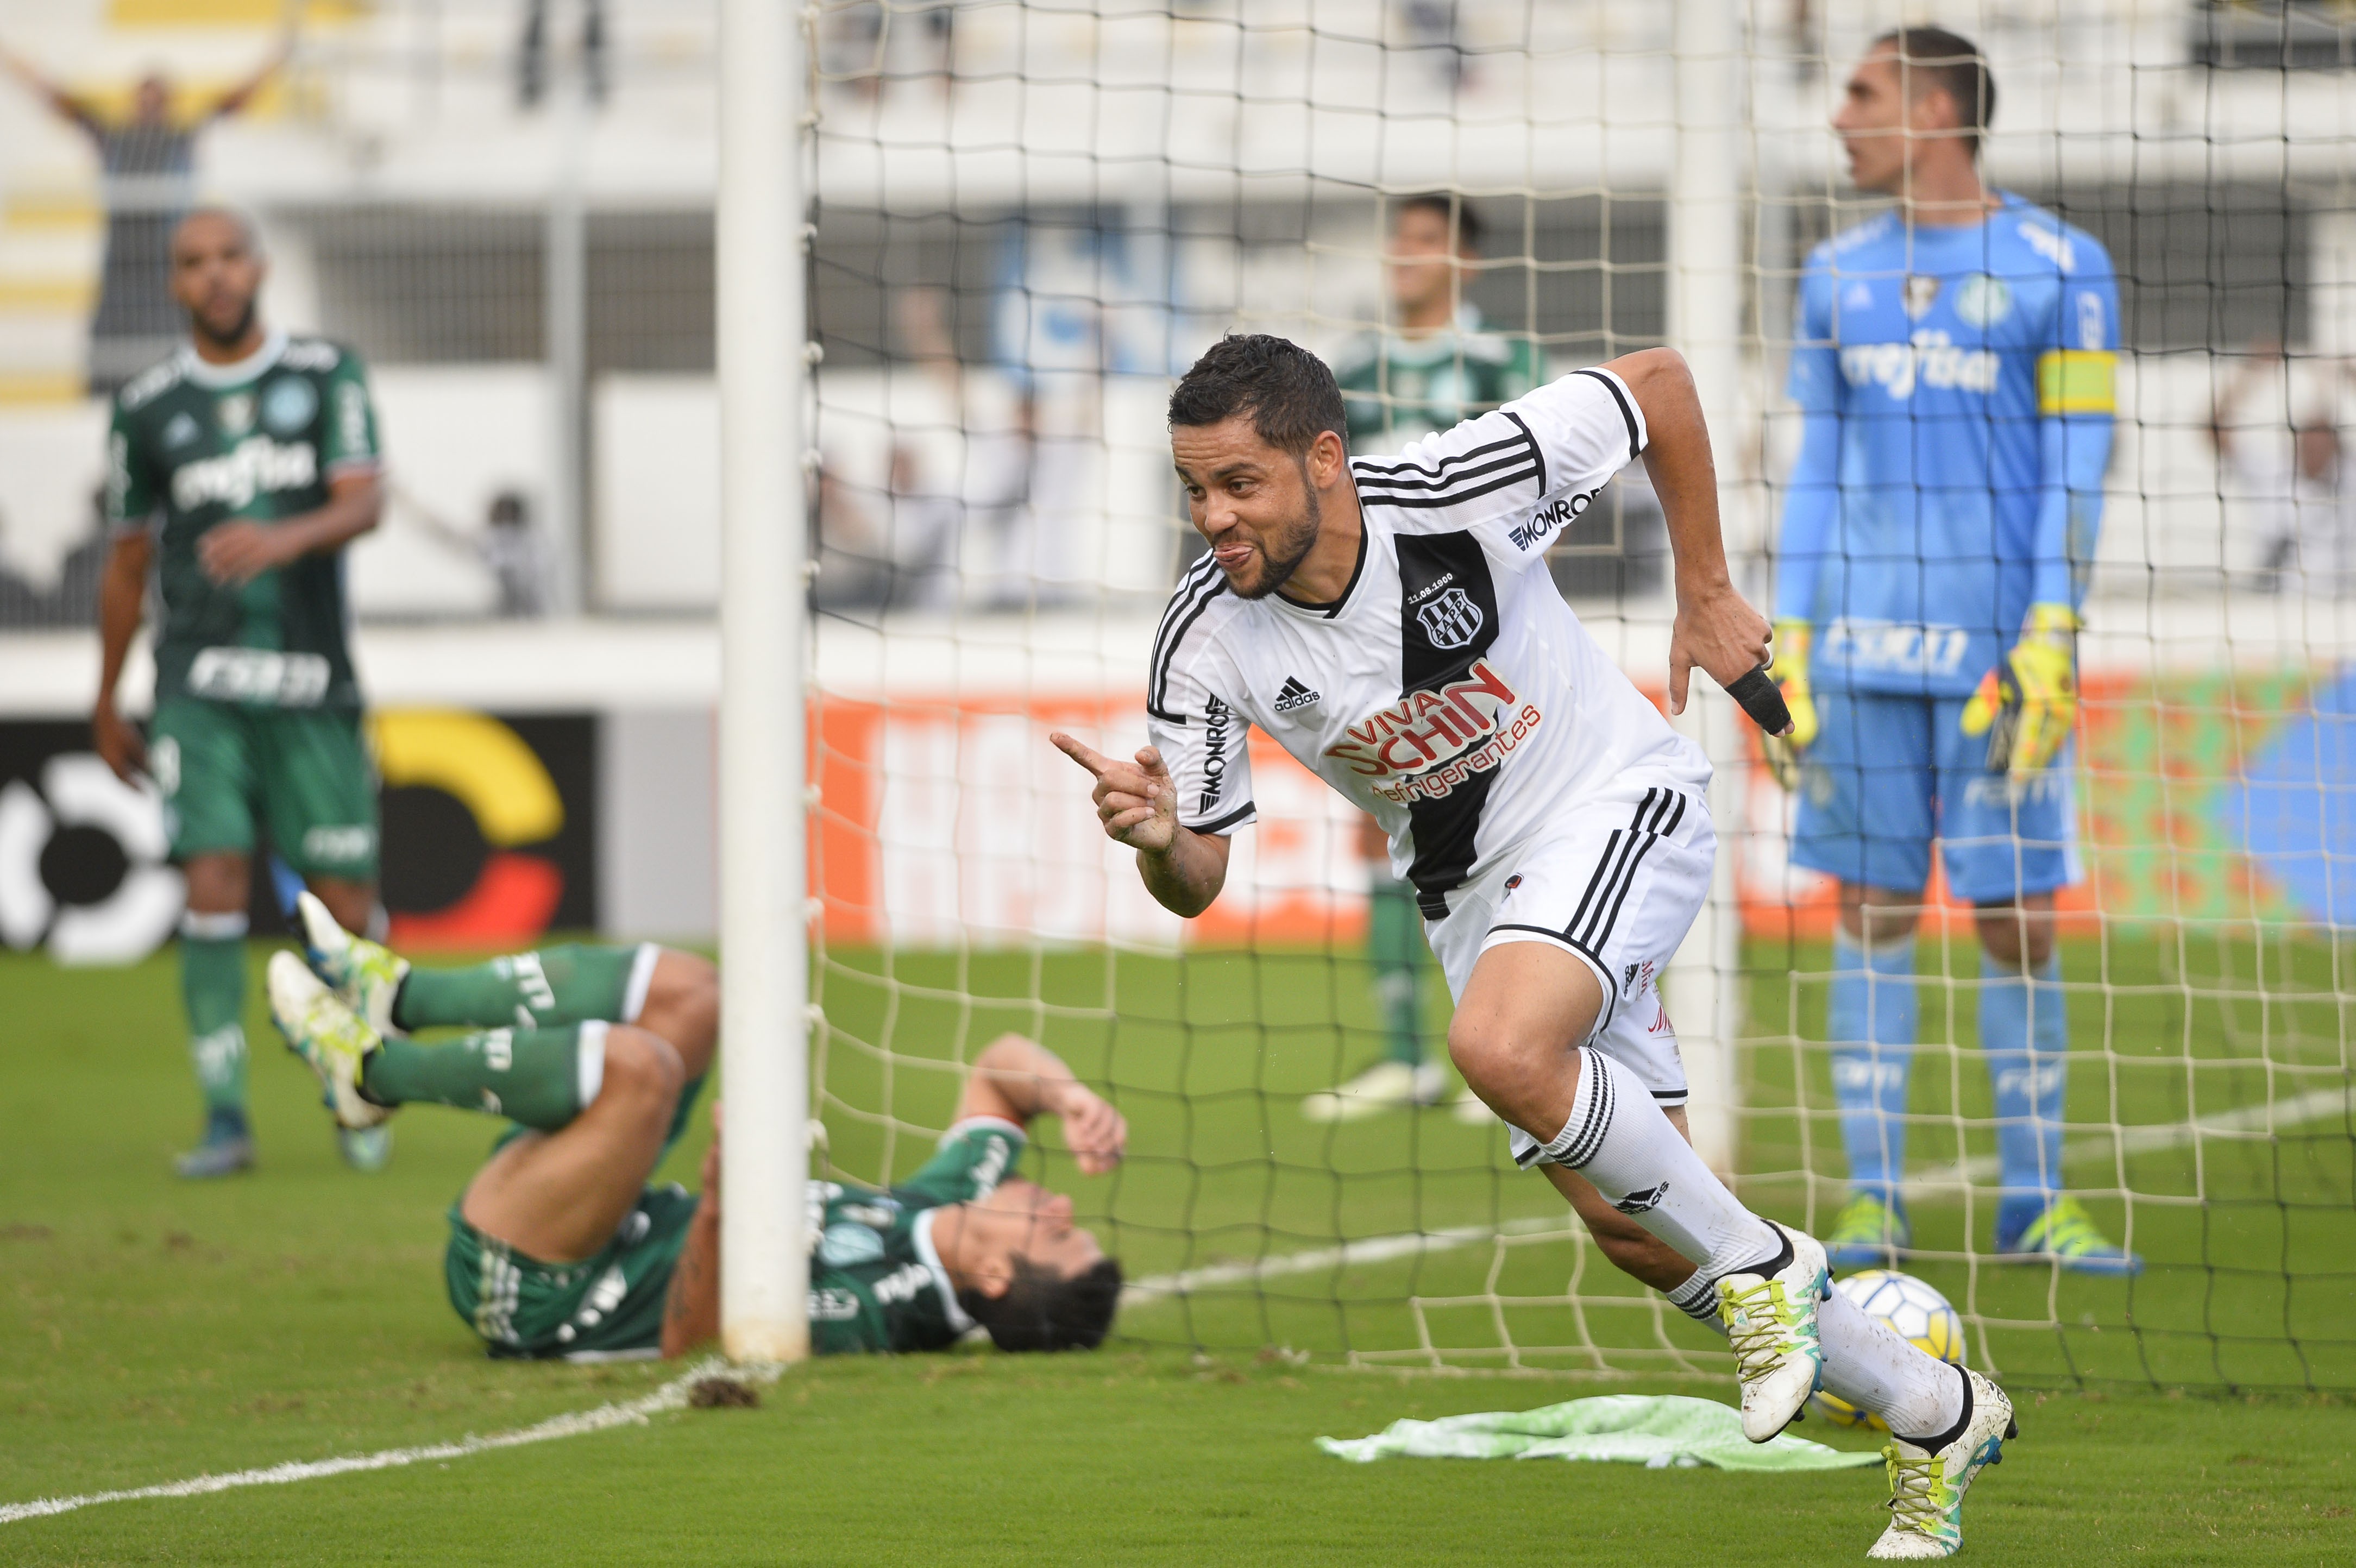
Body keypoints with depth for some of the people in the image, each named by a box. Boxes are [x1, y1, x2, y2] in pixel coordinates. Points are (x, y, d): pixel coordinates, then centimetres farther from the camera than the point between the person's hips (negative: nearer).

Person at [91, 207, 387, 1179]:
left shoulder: (325, 374, 5)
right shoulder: (148, 406, 7)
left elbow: (365, 500, -8)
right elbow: (129, 561, 16)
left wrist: (283, 540, -29)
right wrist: (106, 707, 20)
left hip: (312, 680, 0)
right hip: (201, 686, 0)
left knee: (345, 901, 0)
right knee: (215, 884, -13)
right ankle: (224, 1116, -9)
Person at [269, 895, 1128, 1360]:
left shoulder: (867, 1315, -31)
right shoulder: (954, 1203, -7)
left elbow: (690, 1335, -31)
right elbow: (999, 1067, 8)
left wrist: (719, 1217, -51)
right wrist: (1071, 1095, -16)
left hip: (532, 1292, -9)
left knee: (637, 1064, -30)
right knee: (682, 991, 9)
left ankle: (371, 1071, -4)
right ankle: (391, 993, 17)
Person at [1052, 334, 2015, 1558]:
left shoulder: (1458, 491, -25)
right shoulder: (1205, 642, -15)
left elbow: (1658, 383, -9)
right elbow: (1197, 883, -8)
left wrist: (1704, 593, -4)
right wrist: (1157, 838, -31)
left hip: (1613, 809, -5)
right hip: (1472, 893, 5)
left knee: (1501, 1048, -34)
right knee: (1632, 1230, 3)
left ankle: (1758, 1263, -13)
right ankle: (1936, 1416, 21)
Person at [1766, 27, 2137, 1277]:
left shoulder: (2059, 268, 0)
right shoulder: (1839, 274, 13)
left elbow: (2076, 468, -3)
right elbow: (1815, 468, 16)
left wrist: (2051, 636, -10)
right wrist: (1785, 639, 8)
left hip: (1997, 650, -3)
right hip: (1861, 646, 4)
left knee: (2016, 924, -1)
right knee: (1871, 912, 2)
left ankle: (2036, 1200, 8)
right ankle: (1871, 1198, 6)